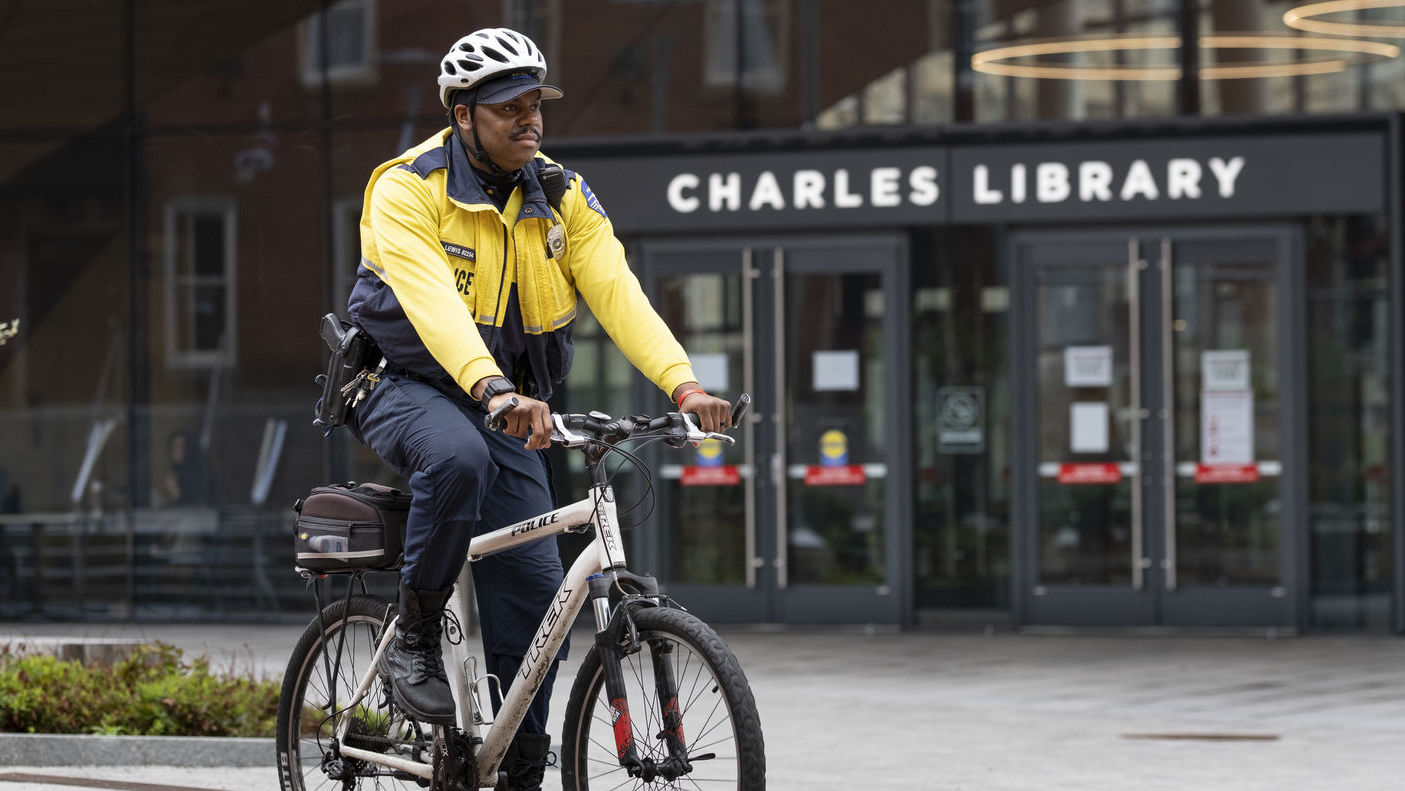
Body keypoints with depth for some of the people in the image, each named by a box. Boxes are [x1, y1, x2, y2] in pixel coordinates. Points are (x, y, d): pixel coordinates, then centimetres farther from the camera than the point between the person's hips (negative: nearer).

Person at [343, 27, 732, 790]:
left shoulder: (563, 198, 0)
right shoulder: (407, 189, -16)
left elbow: (617, 292, -13)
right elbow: (433, 302, -31)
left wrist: (682, 384, -30)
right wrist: (493, 389, -48)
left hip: (508, 403, 5)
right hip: (405, 386, -5)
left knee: (534, 590, -6)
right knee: (457, 458, -39)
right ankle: (413, 637, -19)